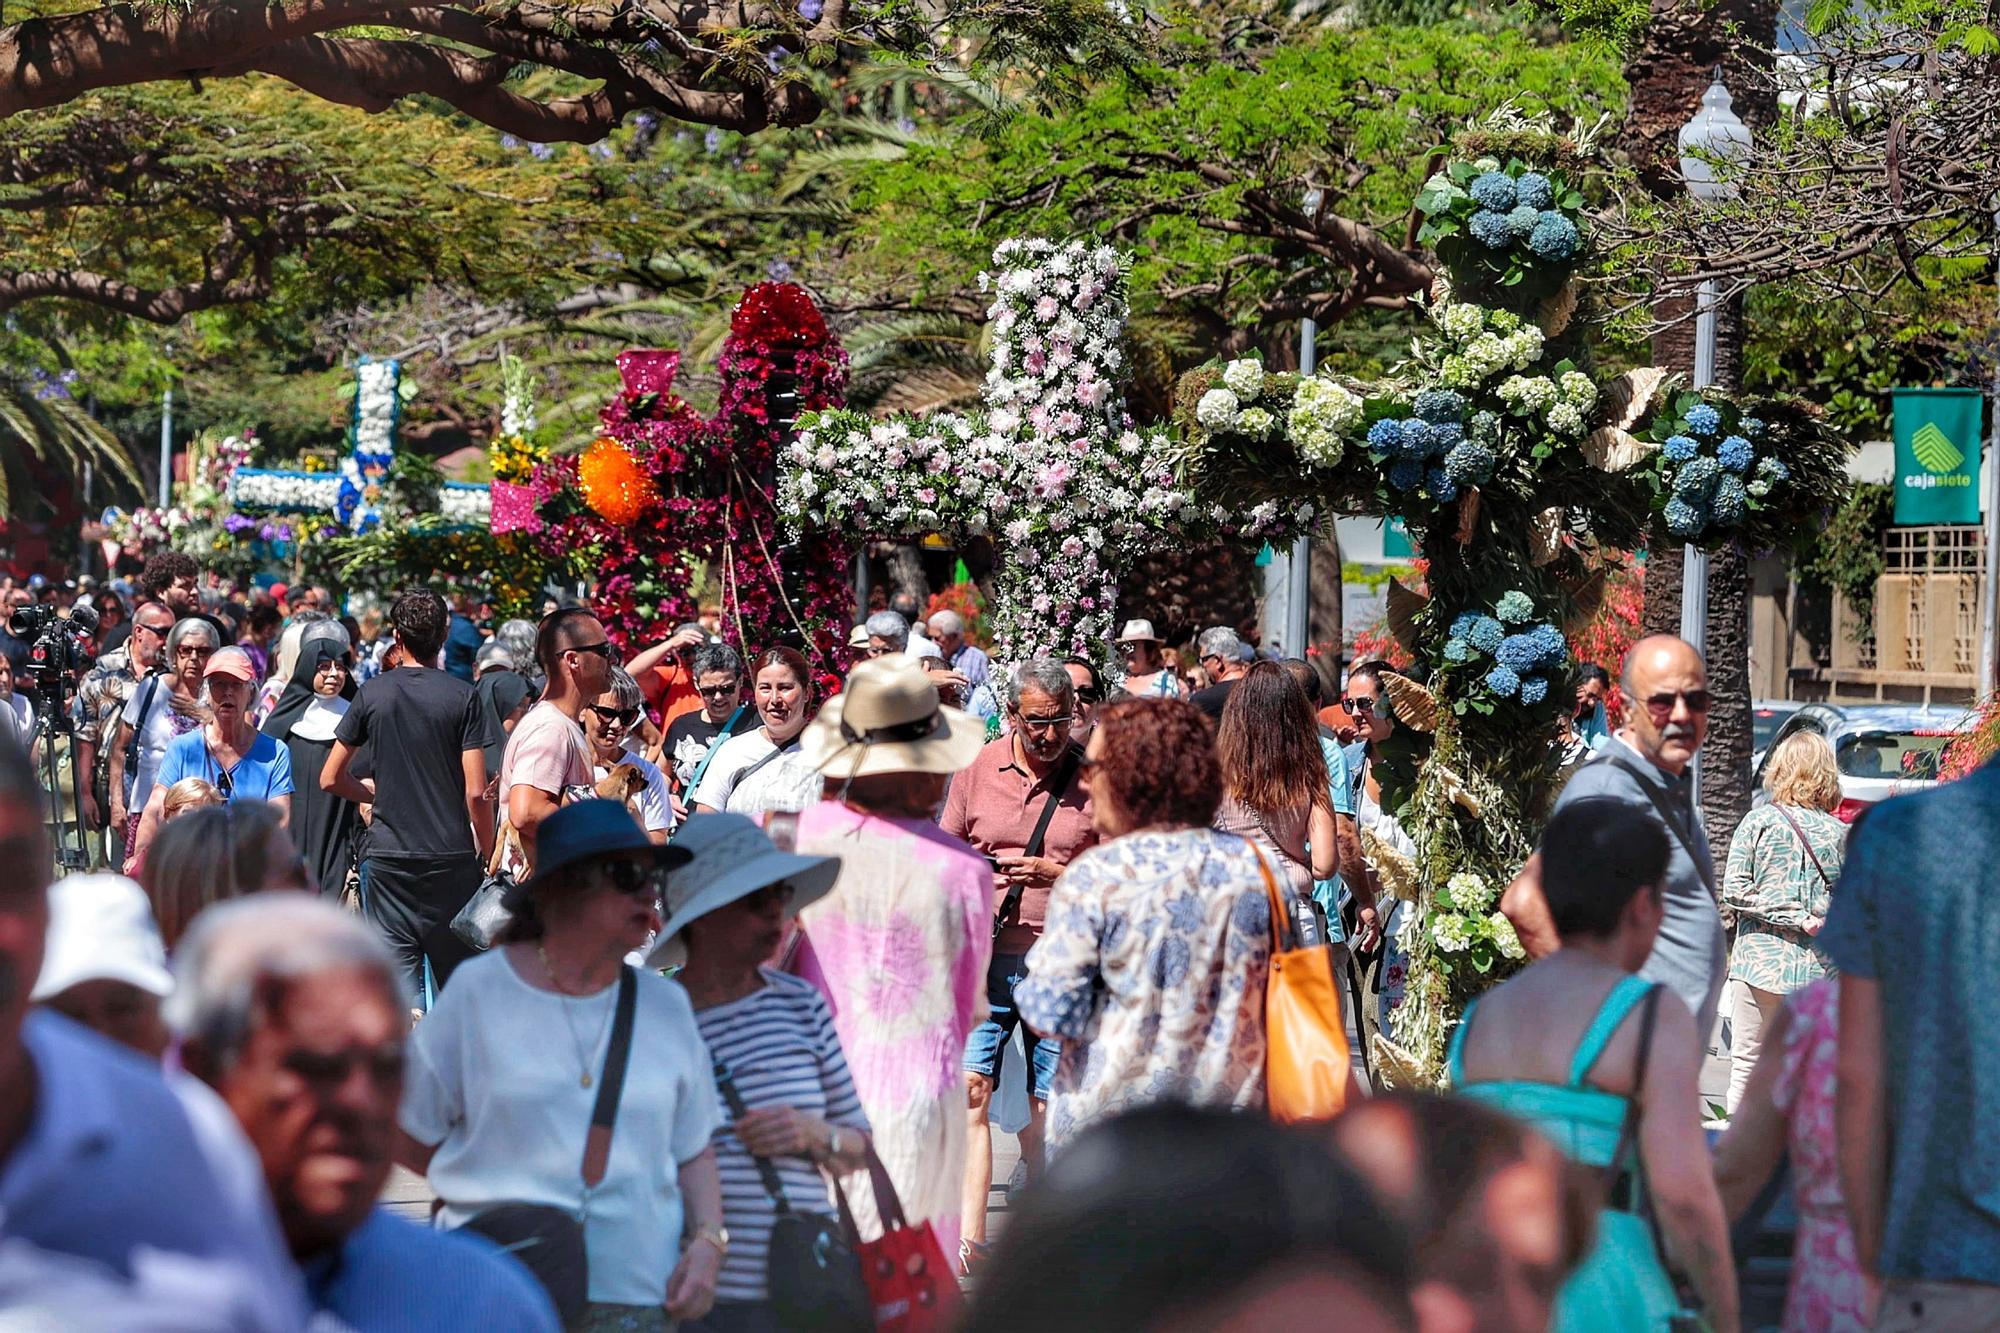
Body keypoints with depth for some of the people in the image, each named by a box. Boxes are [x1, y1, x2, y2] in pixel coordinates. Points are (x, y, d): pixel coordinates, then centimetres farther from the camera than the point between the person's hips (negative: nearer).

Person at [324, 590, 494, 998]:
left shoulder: (372, 694, 1)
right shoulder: (462, 697, -4)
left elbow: (330, 779, 7)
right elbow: (476, 792, -9)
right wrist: (486, 850, 4)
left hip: (387, 857, 1)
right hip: (452, 857, -1)